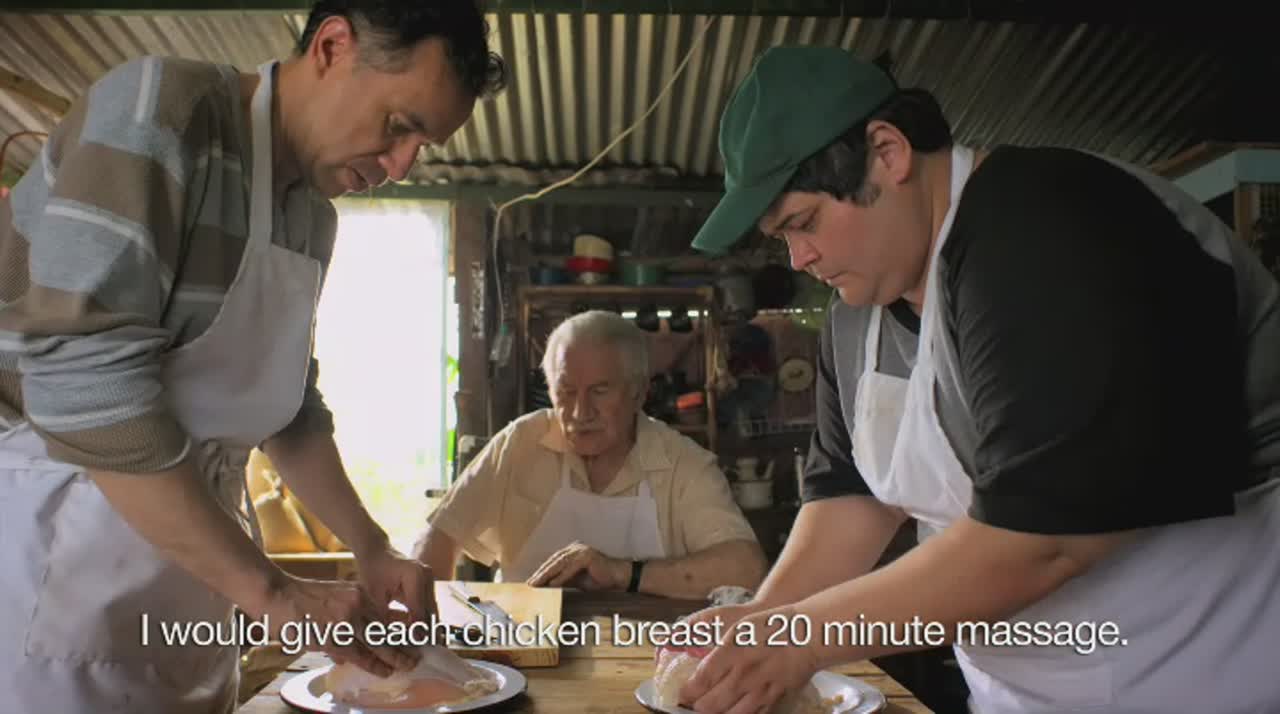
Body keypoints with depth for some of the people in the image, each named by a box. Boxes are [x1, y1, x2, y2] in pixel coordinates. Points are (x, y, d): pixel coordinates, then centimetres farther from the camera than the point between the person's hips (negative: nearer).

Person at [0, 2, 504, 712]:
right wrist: (271, 591, -24)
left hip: (185, 544, 8)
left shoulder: (314, 219, 8)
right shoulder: (160, 108, -17)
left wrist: (370, 548, 6)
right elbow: (85, 379, -26)